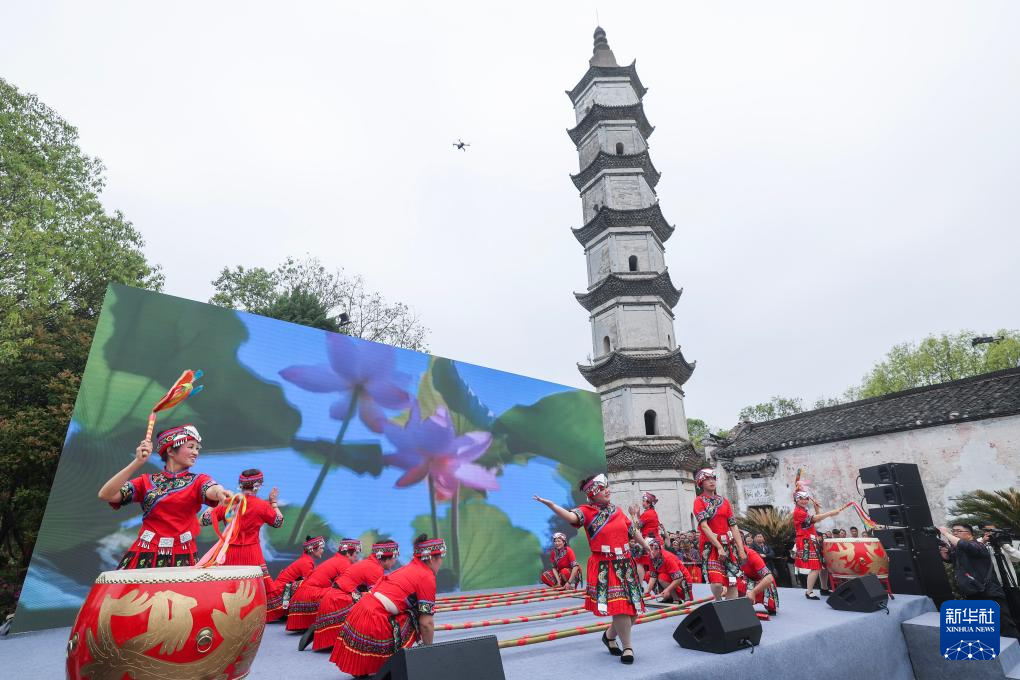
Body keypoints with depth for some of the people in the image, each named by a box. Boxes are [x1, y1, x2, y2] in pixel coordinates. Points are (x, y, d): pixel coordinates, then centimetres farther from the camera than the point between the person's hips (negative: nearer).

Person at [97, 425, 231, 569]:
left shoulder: (198, 480, 3)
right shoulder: (147, 481, 7)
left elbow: (212, 490, -20)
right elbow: (105, 495, -5)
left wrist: (221, 493, -45)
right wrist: (138, 462, -13)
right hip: (145, 554, 1)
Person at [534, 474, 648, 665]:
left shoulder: (617, 511, 8)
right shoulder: (587, 511, -10)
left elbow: (633, 532, 21)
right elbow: (571, 517, -31)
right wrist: (550, 504, -49)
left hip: (626, 564, 6)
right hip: (604, 567, -6)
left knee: (633, 607, 10)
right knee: (619, 607, -11)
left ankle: (610, 635, 35)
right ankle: (627, 647, 12)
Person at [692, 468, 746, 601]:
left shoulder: (724, 501, 13)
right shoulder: (699, 501, -3)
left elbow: (733, 525, 9)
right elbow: (704, 526, -12)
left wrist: (741, 549, 1)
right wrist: (719, 547, -20)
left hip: (728, 544, 5)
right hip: (710, 545, -5)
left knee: (732, 581, 2)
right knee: (717, 583, -15)